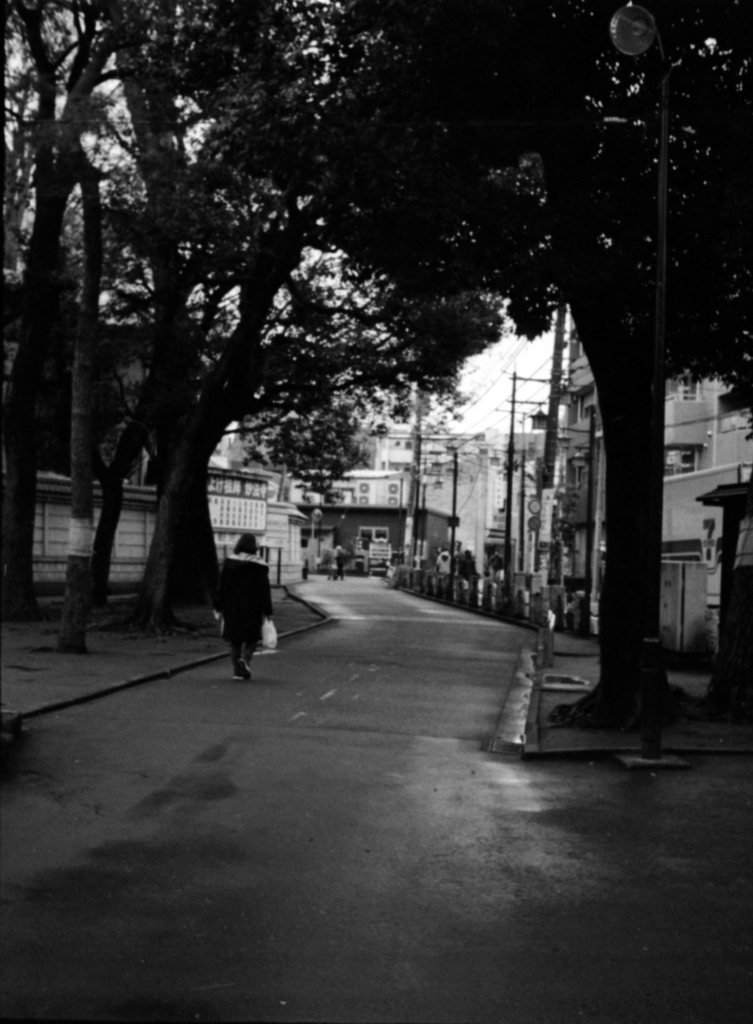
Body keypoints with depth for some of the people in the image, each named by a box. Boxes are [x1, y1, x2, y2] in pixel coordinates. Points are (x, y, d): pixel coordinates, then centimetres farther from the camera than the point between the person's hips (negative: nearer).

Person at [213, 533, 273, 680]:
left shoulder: (230, 562, -2)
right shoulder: (260, 565, -6)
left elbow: (222, 586, -1)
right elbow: (265, 589, -5)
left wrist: (218, 607, 5)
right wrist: (268, 612, 0)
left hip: (232, 606, 1)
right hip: (253, 607, -1)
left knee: (235, 638, 10)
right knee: (252, 636, 13)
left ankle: (237, 671, 7)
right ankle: (245, 658, -13)